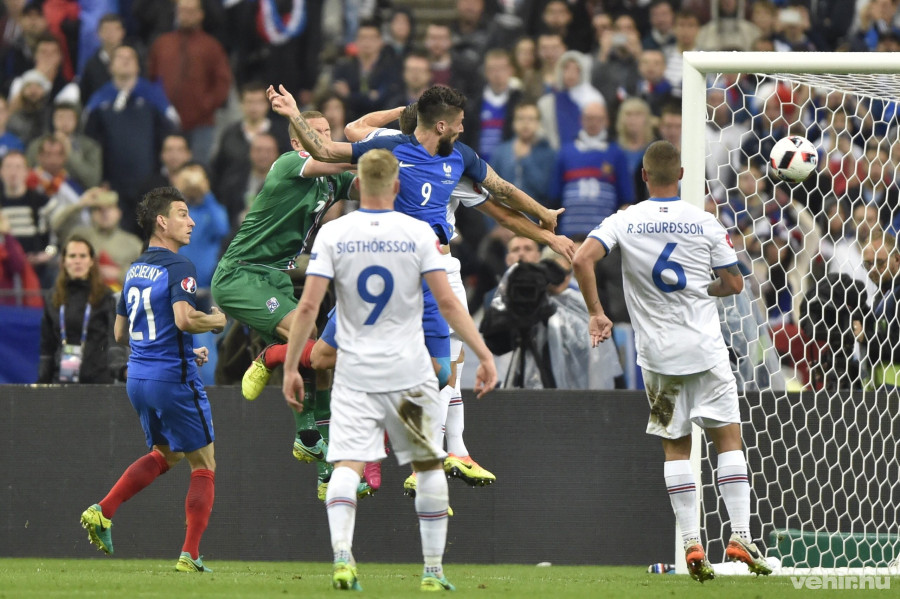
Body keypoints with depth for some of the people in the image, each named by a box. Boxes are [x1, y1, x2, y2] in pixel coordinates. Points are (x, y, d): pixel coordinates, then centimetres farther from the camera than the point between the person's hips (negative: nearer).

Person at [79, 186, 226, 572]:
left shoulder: (134, 270, 12)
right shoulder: (177, 267, -13)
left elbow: (121, 333, 19)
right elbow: (184, 319, -28)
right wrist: (217, 321, -7)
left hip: (138, 377, 8)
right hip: (173, 378, -8)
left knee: (165, 454, 25)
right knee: (203, 465, 4)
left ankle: (102, 512, 9)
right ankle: (190, 554, -1)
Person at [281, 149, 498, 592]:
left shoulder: (333, 234, -2)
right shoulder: (418, 233, -3)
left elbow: (308, 306, -6)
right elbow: (447, 301, -7)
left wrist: (290, 367, 1)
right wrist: (484, 354, -3)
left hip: (354, 373, 0)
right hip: (410, 372, 0)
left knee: (347, 465, -6)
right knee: (430, 467, 13)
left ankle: (342, 555, -28)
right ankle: (433, 569, 14)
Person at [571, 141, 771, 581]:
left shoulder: (624, 222, -3)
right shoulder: (704, 222, -3)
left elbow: (582, 260, -16)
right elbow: (733, 283, 3)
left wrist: (596, 313, -5)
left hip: (657, 353, 1)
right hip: (705, 347, -1)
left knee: (675, 448, 8)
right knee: (728, 437, 5)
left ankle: (691, 543, 1)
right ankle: (740, 535, -6)